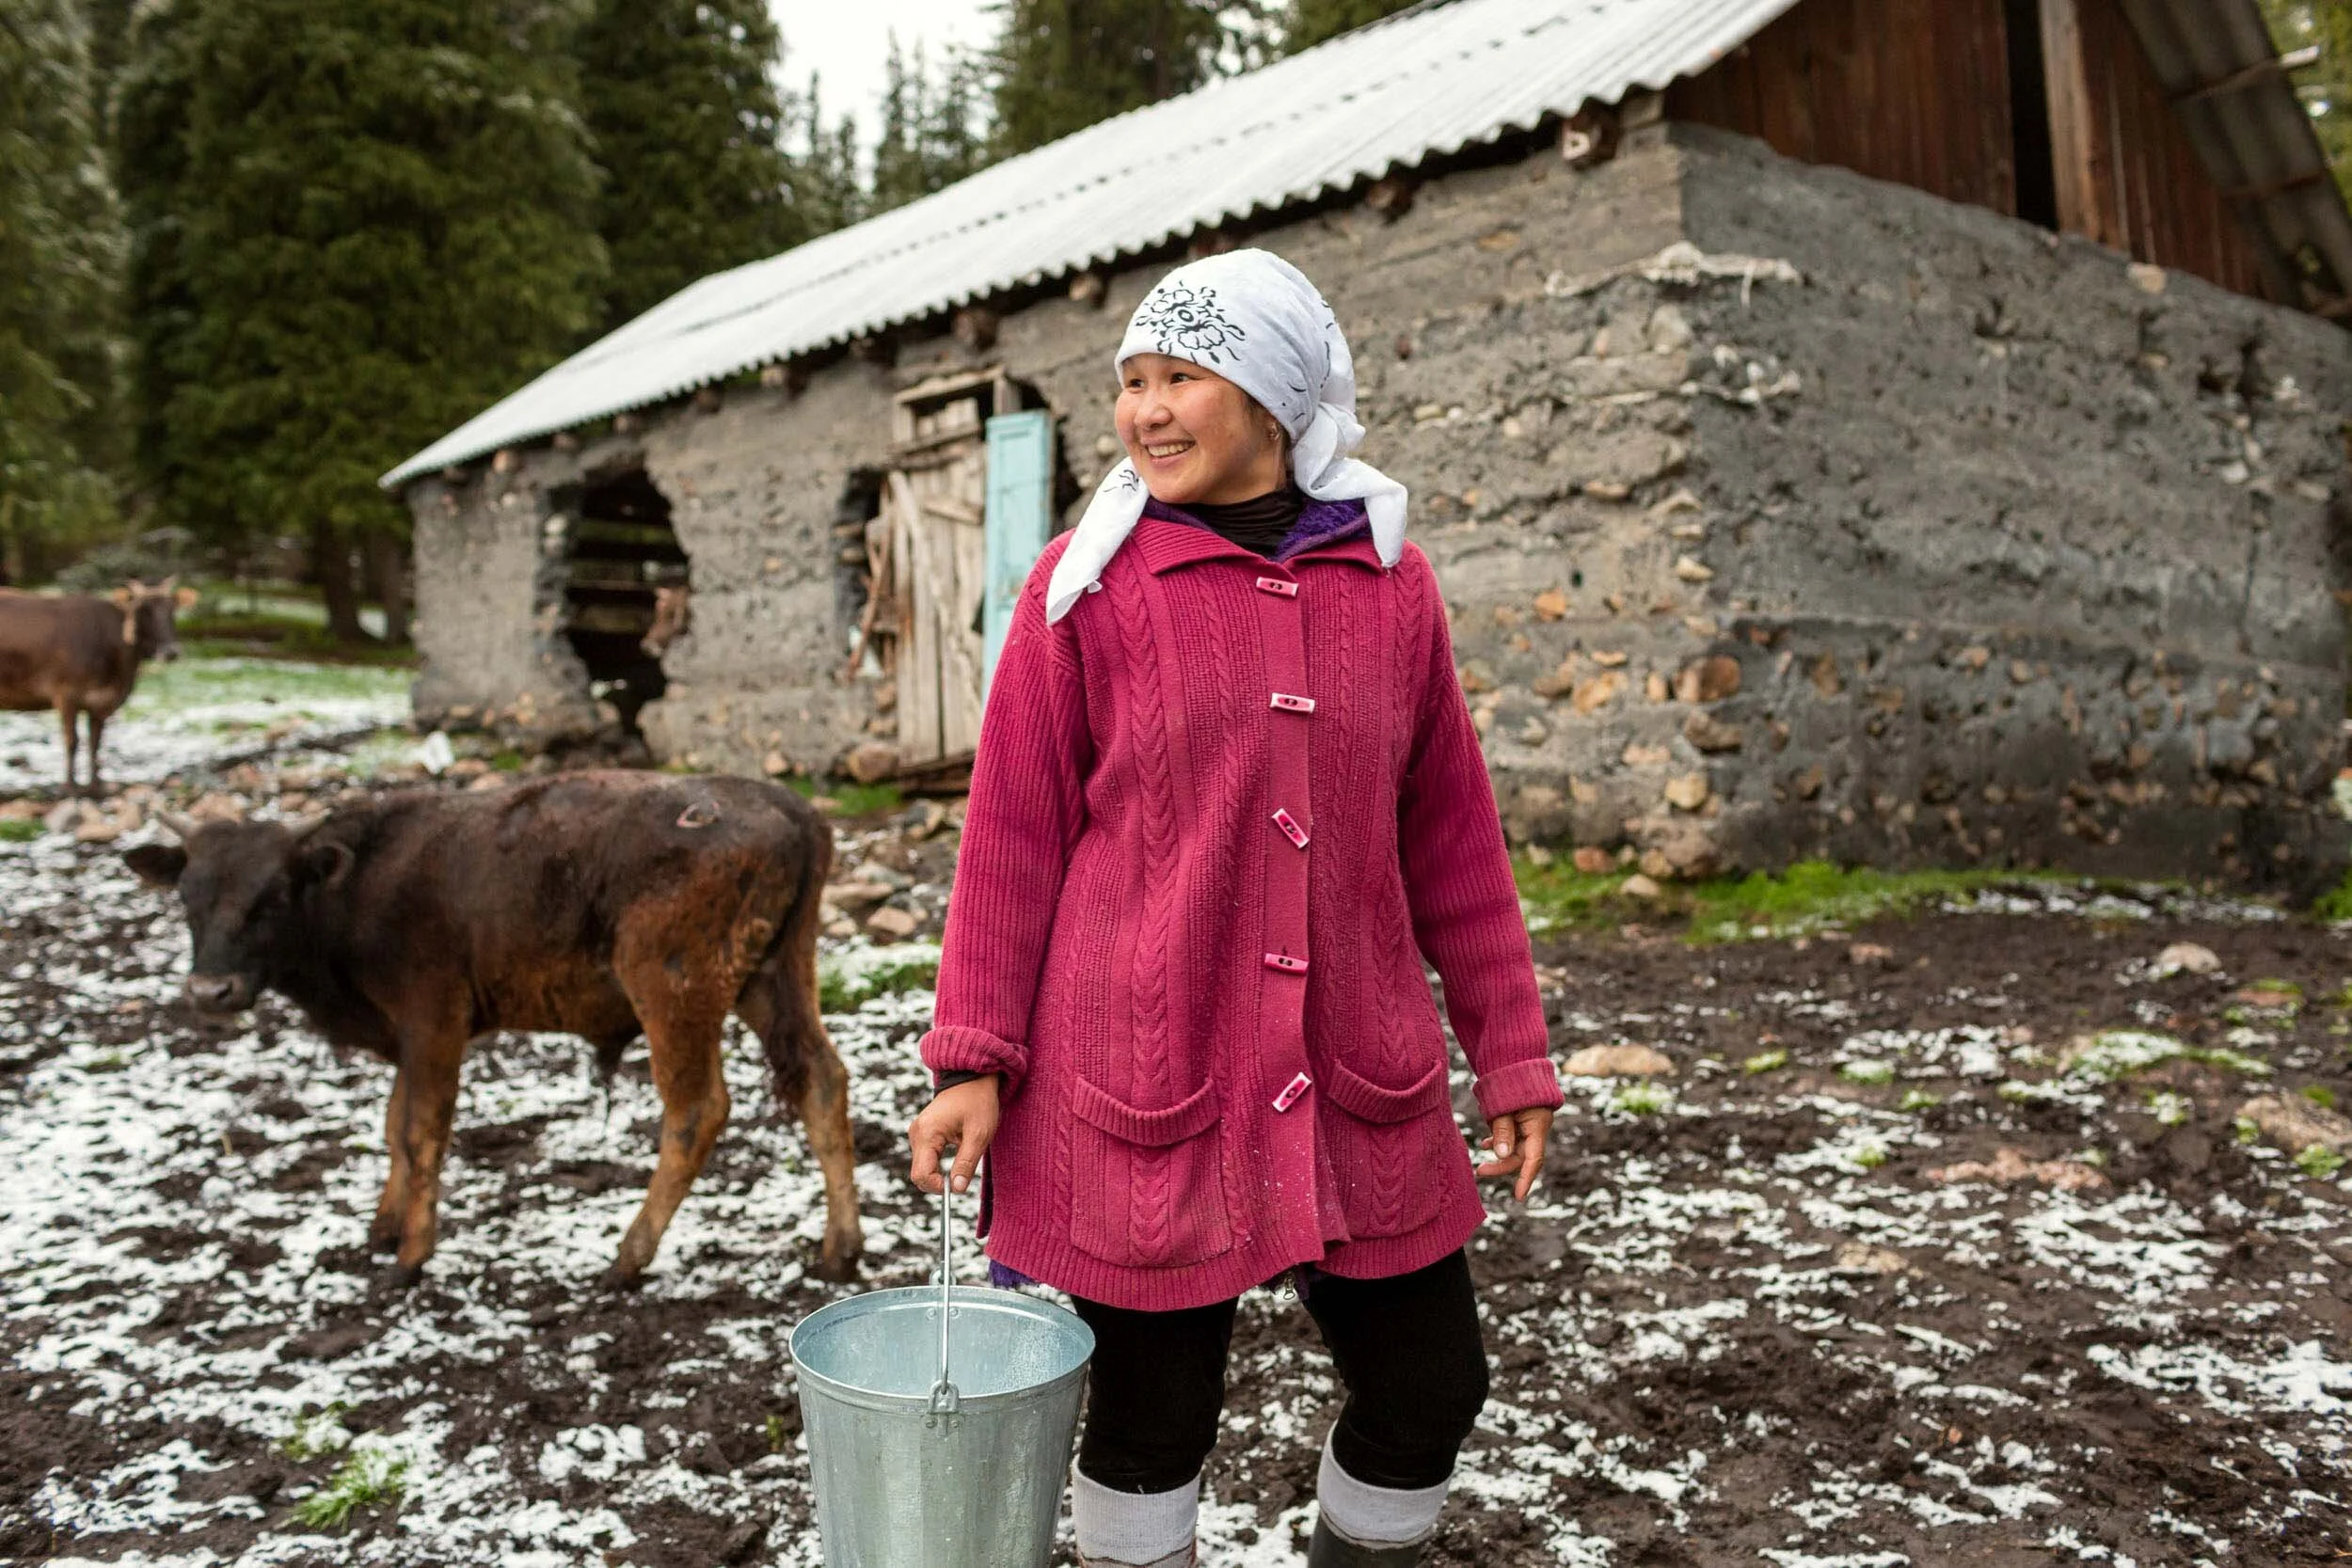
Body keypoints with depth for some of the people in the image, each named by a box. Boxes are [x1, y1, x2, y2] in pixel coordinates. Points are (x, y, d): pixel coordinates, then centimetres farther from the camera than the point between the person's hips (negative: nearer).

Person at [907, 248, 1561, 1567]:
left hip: (1357, 1085, 3)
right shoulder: (1089, 584, -4)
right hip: (1141, 1088, -3)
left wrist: (1512, 1053, 9)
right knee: (1153, 1411, 9)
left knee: (1431, 1388, 13)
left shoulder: (1390, 581, 4)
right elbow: (1015, 833, -3)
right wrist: (976, 1061, -5)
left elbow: (1452, 835, 8)